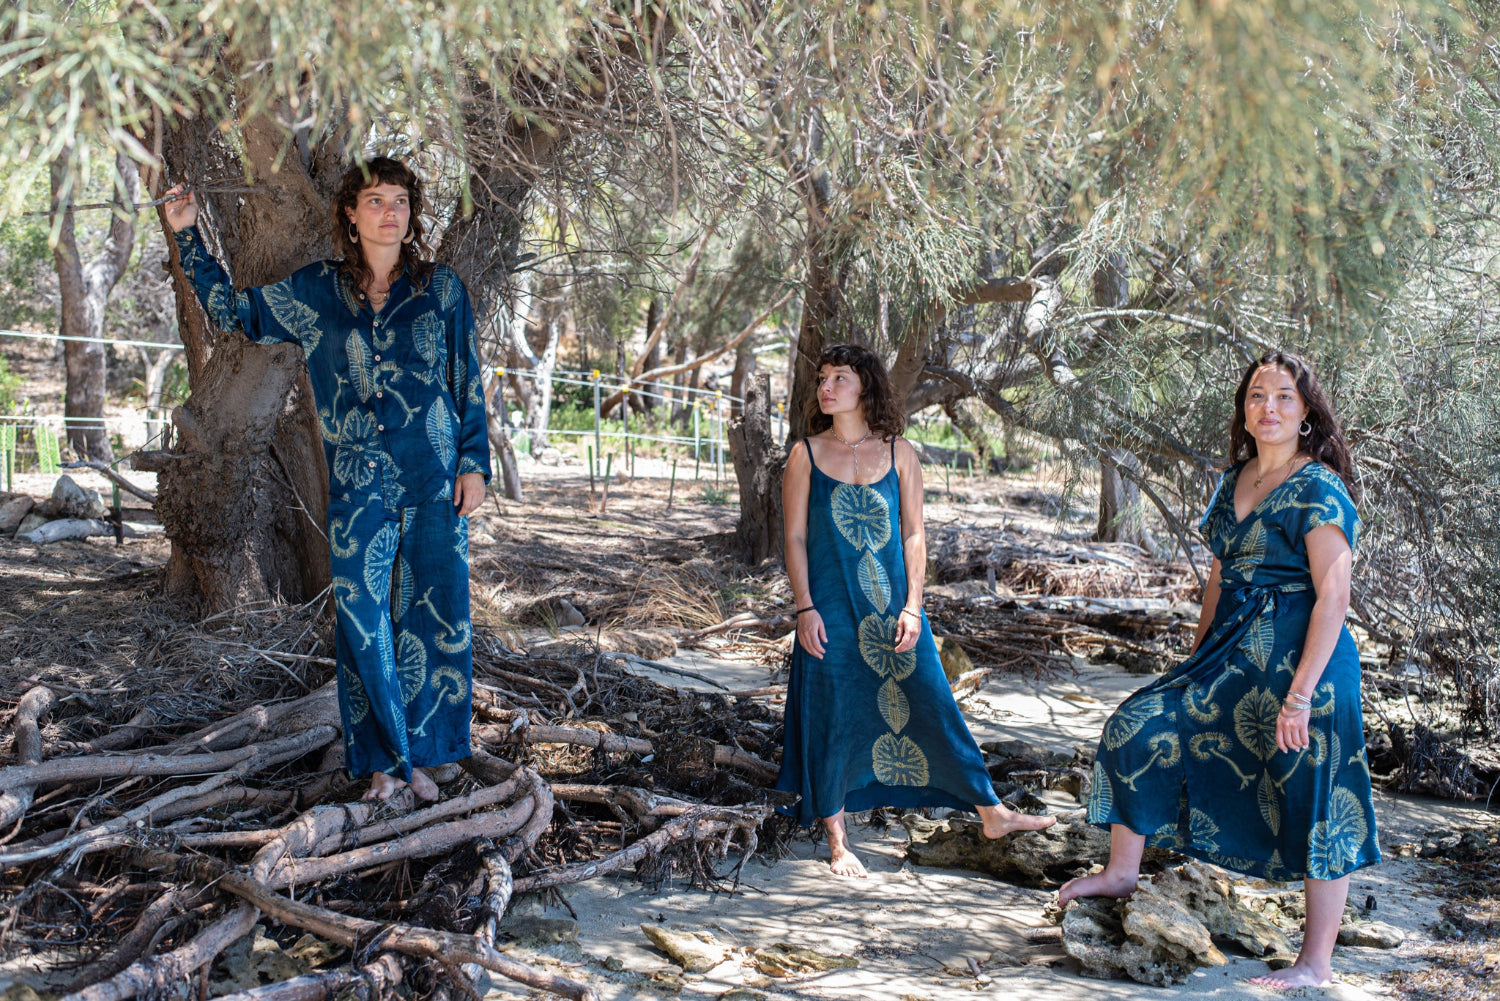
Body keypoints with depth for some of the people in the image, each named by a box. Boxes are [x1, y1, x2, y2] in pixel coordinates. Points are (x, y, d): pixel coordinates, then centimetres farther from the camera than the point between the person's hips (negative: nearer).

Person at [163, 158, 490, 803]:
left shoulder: (440, 288, 4)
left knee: (433, 619, 3)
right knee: (364, 625, 0)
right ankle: (384, 761, 14)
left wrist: (474, 461, 0)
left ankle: (420, 756, 17)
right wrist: (187, 236, 11)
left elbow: (468, 381, 6)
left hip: (436, 484, 0)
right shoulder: (317, 291, 7)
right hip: (359, 487, 1)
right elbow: (234, 311, 17)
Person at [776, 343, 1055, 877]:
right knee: (833, 718, 1)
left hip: (894, 607, 1)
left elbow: (913, 534, 4)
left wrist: (912, 607, -3)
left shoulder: (899, 452, 3)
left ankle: (991, 813, 20)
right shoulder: (806, 455, 1)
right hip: (832, 611, -1)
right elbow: (795, 538, 0)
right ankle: (838, 842, 14)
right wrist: (805, 609, -8)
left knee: (933, 706, 5)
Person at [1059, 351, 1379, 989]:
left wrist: (1301, 693, -23)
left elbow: (1333, 597, -19)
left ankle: (1317, 963, 13)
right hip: (1232, 650, 8)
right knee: (1138, 726, 6)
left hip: (1302, 655, -8)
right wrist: (1197, 659, 19)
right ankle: (1121, 873, 21)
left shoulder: (1319, 489, -14)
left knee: (1312, 800, 2)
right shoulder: (1235, 479, 10)